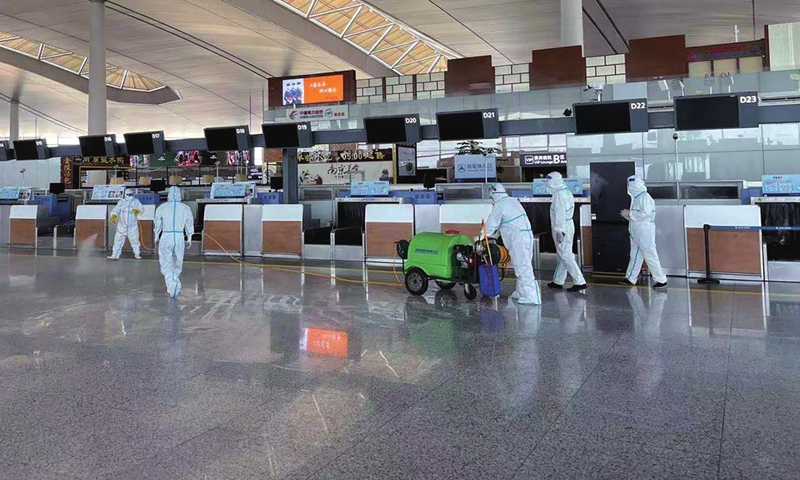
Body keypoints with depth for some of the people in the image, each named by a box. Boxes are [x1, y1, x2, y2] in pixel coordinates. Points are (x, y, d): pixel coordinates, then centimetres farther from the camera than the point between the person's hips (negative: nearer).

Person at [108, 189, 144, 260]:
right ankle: (115, 255, 1)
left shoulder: (136, 201, 4)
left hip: (133, 226, 0)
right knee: (118, 239, -3)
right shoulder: (121, 202, 2)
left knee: (134, 240, 4)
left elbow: (141, 209, -5)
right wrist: (113, 216, -27)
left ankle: (137, 254, 21)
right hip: (122, 225, 0)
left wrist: (137, 211, -28)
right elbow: (116, 210, -8)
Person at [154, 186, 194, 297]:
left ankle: (173, 284, -27)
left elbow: (158, 224, 4)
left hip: (166, 238, -2)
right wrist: (189, 239, 18)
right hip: (180, 238, 2)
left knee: (166, 265, -3)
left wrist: (156, 237, 18)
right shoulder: (186, 208, 1)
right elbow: (190, 224, 6)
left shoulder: (162, 207, -3)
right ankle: (171, 288, 26)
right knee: (177, 263, 17)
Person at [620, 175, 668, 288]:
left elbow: (644, 214, -23)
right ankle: (630, 278, 24)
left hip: (645, 232, -10)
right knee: (635, 255, 16)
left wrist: (629, 213, -16)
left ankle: (661, 280, 1)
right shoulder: (636, 197, 14)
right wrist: (627, 215, 5)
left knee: (650, 256, -5)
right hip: (636, 232, 10)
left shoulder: (645, 197, -15)